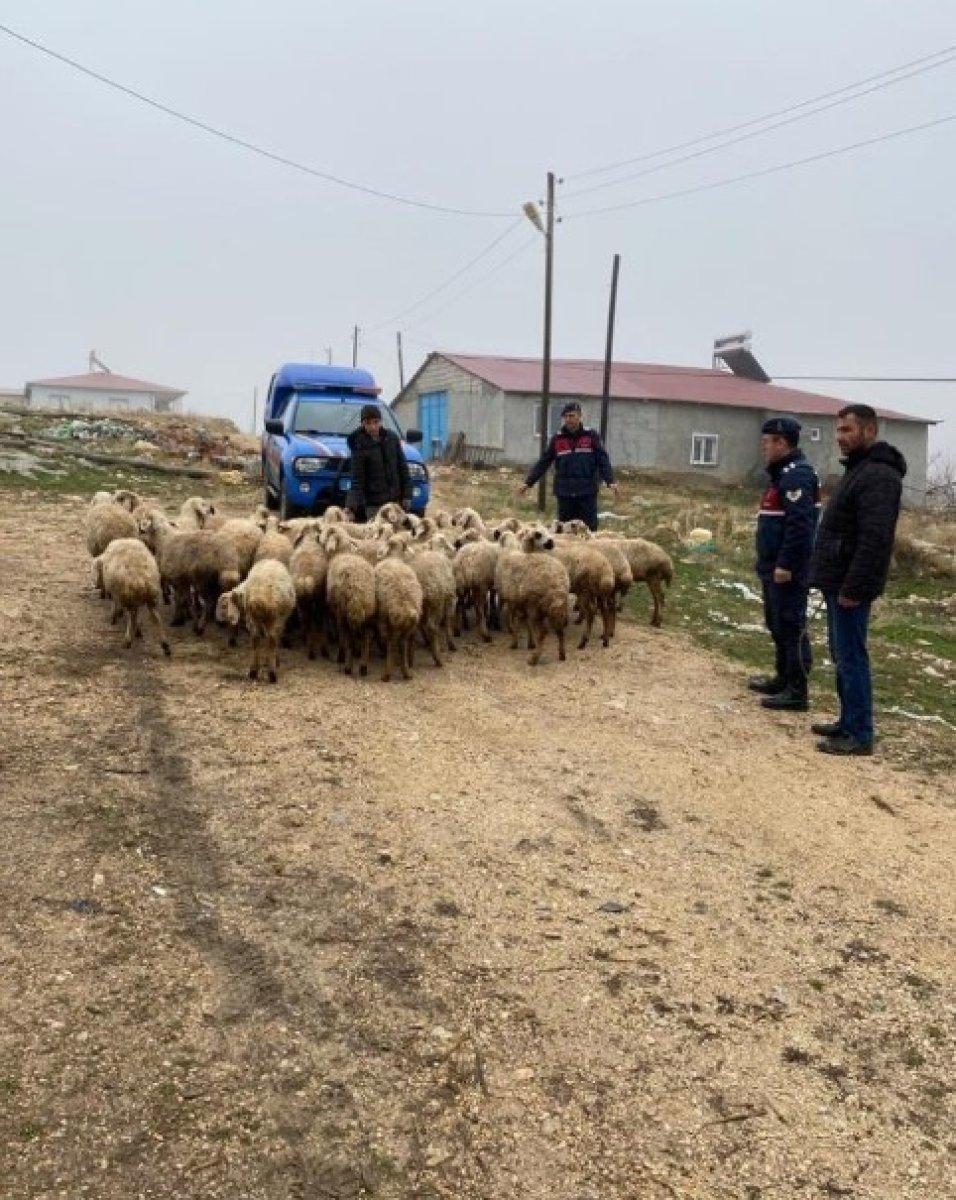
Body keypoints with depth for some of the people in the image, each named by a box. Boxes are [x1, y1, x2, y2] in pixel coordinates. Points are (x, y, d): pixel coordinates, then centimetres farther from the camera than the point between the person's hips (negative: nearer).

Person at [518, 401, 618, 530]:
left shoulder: (592, 436, 2)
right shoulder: (557, 438, 8)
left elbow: (603, 460, -2)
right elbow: (543, 463, 10)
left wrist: (611, 482, -15)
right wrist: (528, 483, 6)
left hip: (587, 493, -2)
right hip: (564, 494, 2)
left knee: (589, 529, -1)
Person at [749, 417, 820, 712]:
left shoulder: (797, 474, -16)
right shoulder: (783, 473, 16)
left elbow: (799, 524, -25)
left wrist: (785, 564, -26)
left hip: (787, 570, -11)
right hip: (775, 567, 11)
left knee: (790, 627, -6)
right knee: (777, 625, 18)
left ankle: (797, 692, -2)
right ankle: (783, 680, 29)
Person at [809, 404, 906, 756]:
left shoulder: (878, 475, -17)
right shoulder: (859, 469, 17)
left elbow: (875, 539, -24)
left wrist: (853, 588, -25)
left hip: (850, 586, -10)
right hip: (838, 582, 10)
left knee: (850, 658, -5)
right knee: (842, 656, 16)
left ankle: (860, 735, 2)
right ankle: (849, 721, 26)